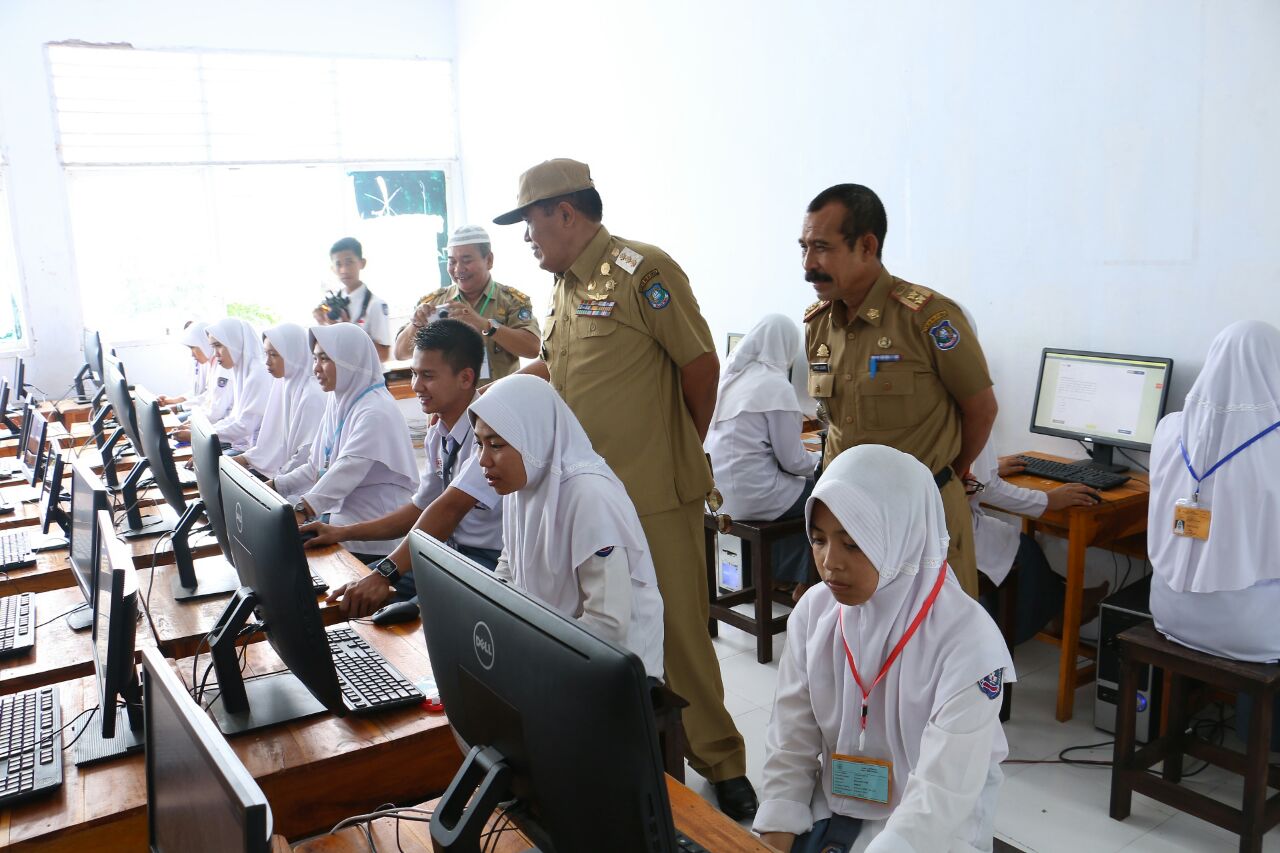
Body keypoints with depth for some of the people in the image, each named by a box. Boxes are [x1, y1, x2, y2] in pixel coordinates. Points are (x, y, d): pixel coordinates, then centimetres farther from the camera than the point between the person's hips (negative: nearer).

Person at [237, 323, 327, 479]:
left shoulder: (312, 395, -20)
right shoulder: (283, 385, 8)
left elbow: (307, 454, -20)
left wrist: (276, 481, -15)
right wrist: (246, 458, 4)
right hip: (278, 470, 8)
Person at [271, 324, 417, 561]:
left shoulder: (376, 412, -16)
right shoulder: (339, 402, 12)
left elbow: (348, 471, -28)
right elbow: (317, 466, 16)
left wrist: (300, 510, -37)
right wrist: (273, 486, 5)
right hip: (342, 521, 8)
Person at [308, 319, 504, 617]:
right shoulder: (437, 433, 7)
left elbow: (450, 508, -32)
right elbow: (421, 509, 17)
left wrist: (385, 574, -37)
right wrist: (343, 533, 10)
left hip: (492, 559, -9)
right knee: (355, 590, 1)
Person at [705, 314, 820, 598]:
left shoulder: (729, 377, 5)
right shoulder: (776, 385, -16)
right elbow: (793, 461, -12)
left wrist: (793, 422, 31)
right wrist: (819, 459, 9)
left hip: (719, 493, 8)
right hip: (753, 496, -8)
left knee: (800, 490, 26)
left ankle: (780, 575, 31)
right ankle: (803, 582, 23)